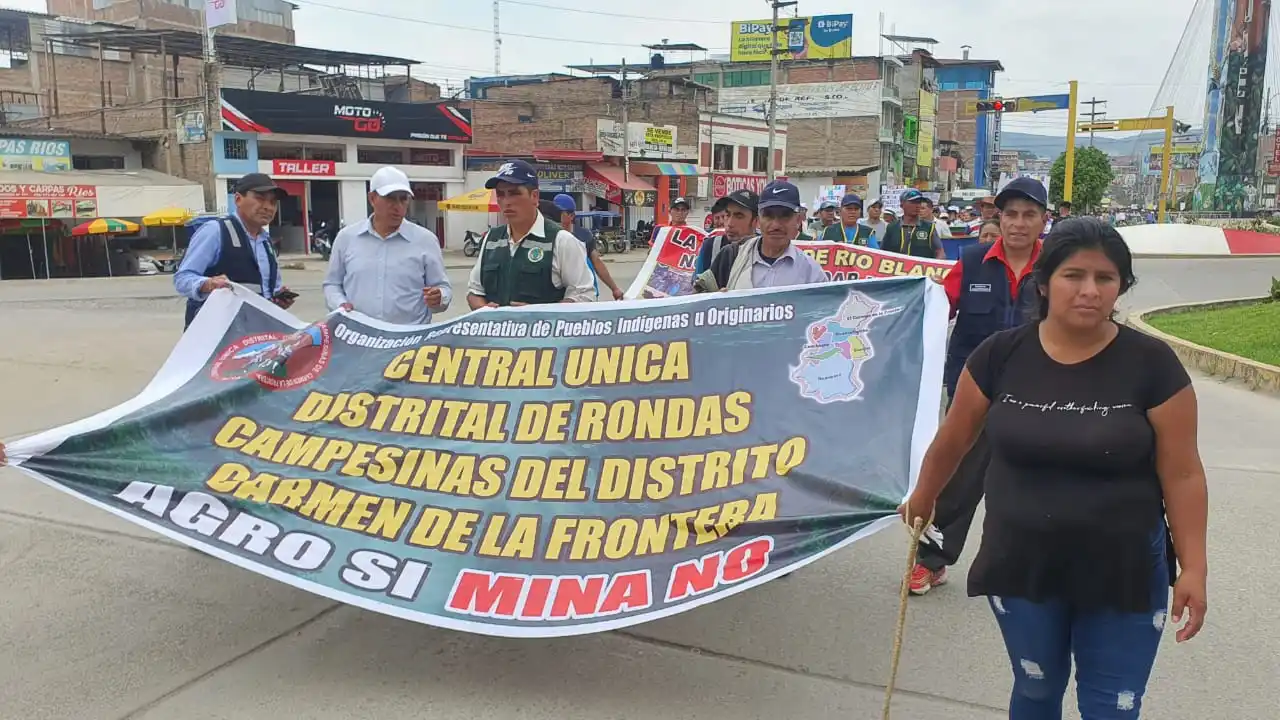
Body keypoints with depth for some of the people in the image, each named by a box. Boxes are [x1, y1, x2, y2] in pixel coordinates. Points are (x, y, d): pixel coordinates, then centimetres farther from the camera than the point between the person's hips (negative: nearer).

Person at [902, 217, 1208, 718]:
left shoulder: (1152, 364, -12)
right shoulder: (1001, 355, -8)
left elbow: (1182, 475, -7)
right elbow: (953, 438, 5)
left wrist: (1193, 567, -10)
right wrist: (922, 499, 17)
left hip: (1123, 572, -1)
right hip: (1020, 565, 1)